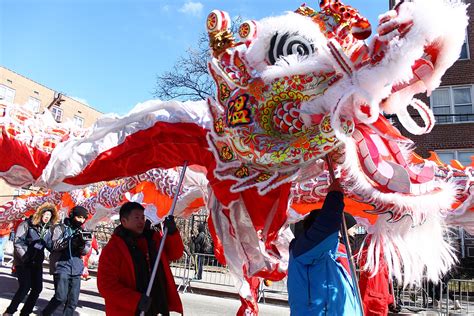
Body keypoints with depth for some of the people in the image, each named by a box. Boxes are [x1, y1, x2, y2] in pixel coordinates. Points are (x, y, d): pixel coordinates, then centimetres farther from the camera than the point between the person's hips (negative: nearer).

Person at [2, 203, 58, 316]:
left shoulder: (47, 229, 6)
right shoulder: (27, 224, -9)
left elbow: (50, 245, 3)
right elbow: (17, 242, -13)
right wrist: (25, 257, -18)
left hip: (37, 263, 5)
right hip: (23, 262, -5)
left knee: (37, 288, 2)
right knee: (25, 287, -11)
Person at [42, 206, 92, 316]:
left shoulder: (82, 232, 12)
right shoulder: (60, 228, 1)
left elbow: (85, 251, 5)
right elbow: (55, 245, -12)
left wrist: (83, 243, -18)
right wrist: (72, 238, -27)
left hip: (76, 269, 4)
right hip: (61, 266, -4)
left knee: (73, 301, 4)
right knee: (61, 297, -9)